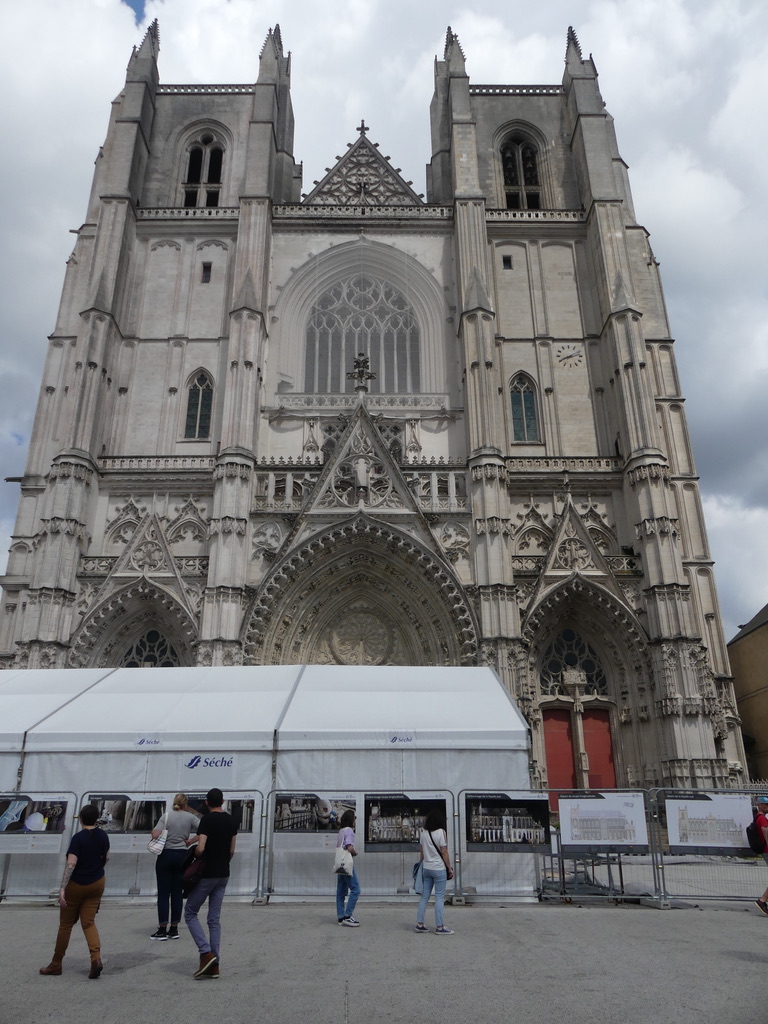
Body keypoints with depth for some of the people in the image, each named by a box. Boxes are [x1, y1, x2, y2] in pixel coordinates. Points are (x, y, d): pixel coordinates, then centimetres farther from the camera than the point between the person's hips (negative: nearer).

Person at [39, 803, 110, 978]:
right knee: (88, 923, 6)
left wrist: (62, 888, -24)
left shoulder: (78, 838, -17)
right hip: (97, 884, 4)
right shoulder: (102, 835, 0)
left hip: (77, 885, -4)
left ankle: (56, 964, 23)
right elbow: (106, 858, 11)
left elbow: (71, 864, -24)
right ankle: (96, 958, -13)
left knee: (66, 924, 12)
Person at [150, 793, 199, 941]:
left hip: (166, 855, -2)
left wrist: (153, 831, 6)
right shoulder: (190, 817, 1)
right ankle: (174, 929, 14)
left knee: (163, 893, 4)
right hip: (182, 856, 2)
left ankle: (162, 930, 6)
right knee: (177, 893, 9)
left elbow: (155, 835, -16)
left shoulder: (167, 815, -6)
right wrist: (191, 841, 5)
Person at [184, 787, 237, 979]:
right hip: (223, 875, 7)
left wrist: (193, 854, 0)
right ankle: (214, 965, 10)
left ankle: (206, 953, -5)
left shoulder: (207, 820, -15)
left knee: (190, 914, 8)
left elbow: (200, 849, -22)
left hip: (206, 874, -7)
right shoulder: (231, 820, 7)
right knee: (215, 919, 11)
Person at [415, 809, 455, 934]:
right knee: (439, 898, 2)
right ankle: (439, 927, 5)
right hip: (439, 869, -6)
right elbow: (444, 852, -11)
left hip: (426, 868, 6)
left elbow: (422, 852, 8)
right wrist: (450, 868, -4)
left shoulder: (423, 832, 5)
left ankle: (419, 924, 14)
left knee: (424, 896, 12)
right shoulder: (440, 832, -11)